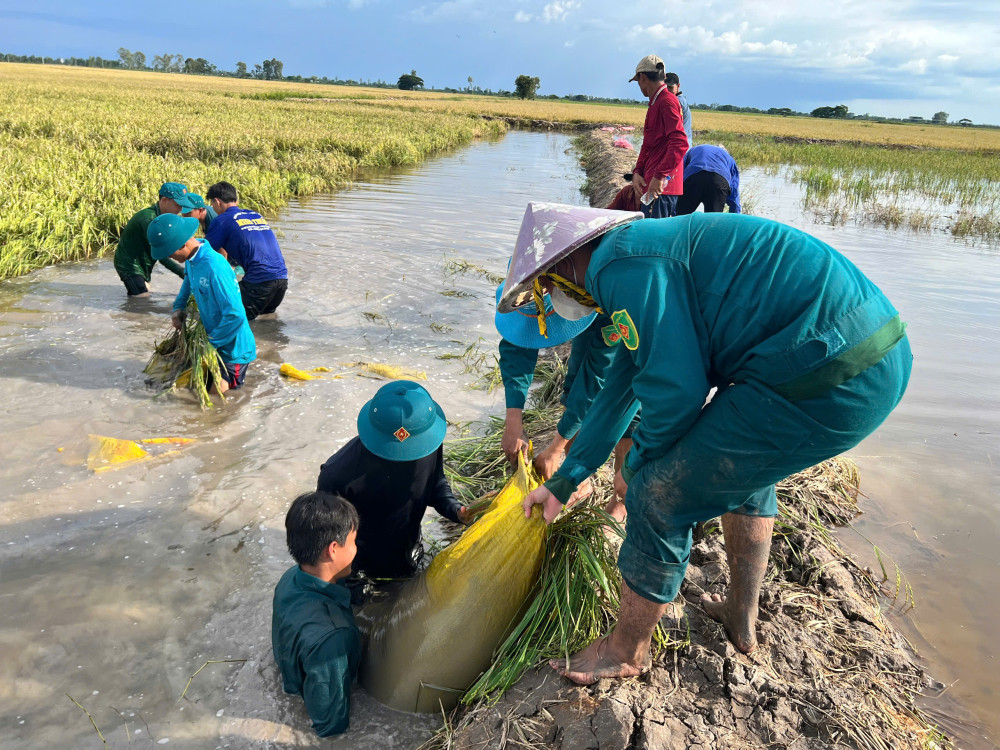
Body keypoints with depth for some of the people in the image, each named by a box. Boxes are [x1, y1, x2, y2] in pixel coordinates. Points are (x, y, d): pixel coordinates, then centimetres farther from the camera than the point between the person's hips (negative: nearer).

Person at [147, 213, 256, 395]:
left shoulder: (214, 266, -28)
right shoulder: (191, 260, 0)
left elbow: (235, 314, -31)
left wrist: (211, 342, -19)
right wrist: (179, 309, 7)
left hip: (232, 346, -9)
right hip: (212, 336, 9)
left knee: (215, 390, -14)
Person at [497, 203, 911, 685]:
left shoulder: (621, 264, -10)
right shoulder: (645, 254, 23)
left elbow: (676, 389, -16)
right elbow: (619, 389, 30)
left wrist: (636, 463, 6)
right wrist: (563, 482, 38)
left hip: (831, 378, -11)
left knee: (659, 493, 1)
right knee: (746, 462, 33)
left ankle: (627, 651, 24)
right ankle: (741, 619, 48)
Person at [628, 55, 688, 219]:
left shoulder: (667, 102, -10)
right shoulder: (655, 104, 21)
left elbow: (680, 144, -22)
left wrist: (659, 176, -26)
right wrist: (637, 172, 7)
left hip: (660, 187, -10)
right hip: (650, 186, 10)